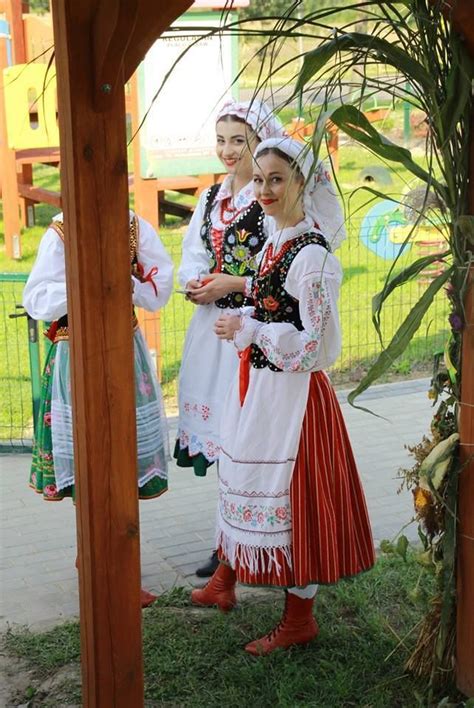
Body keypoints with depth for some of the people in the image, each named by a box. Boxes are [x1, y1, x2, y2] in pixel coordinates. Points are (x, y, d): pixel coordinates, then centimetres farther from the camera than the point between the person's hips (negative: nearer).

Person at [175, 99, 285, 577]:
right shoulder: (211, 198, 15)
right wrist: (196, 284, -4)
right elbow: (191, 258, 16)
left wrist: (232, 285, -14)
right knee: (217, 421, 10)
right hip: (213, 325, 7)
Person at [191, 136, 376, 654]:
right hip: (257, 384, 9)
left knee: (290, 495, 1)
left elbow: (315, 342, -21)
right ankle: (224, 582, 39)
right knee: (244, 479, 20)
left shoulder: (312, 255, -19)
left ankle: (299, 619, 18)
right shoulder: (274, 243, 9)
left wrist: (247, 331, -18)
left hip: (292, 393, -9)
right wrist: (240, 323, 1)